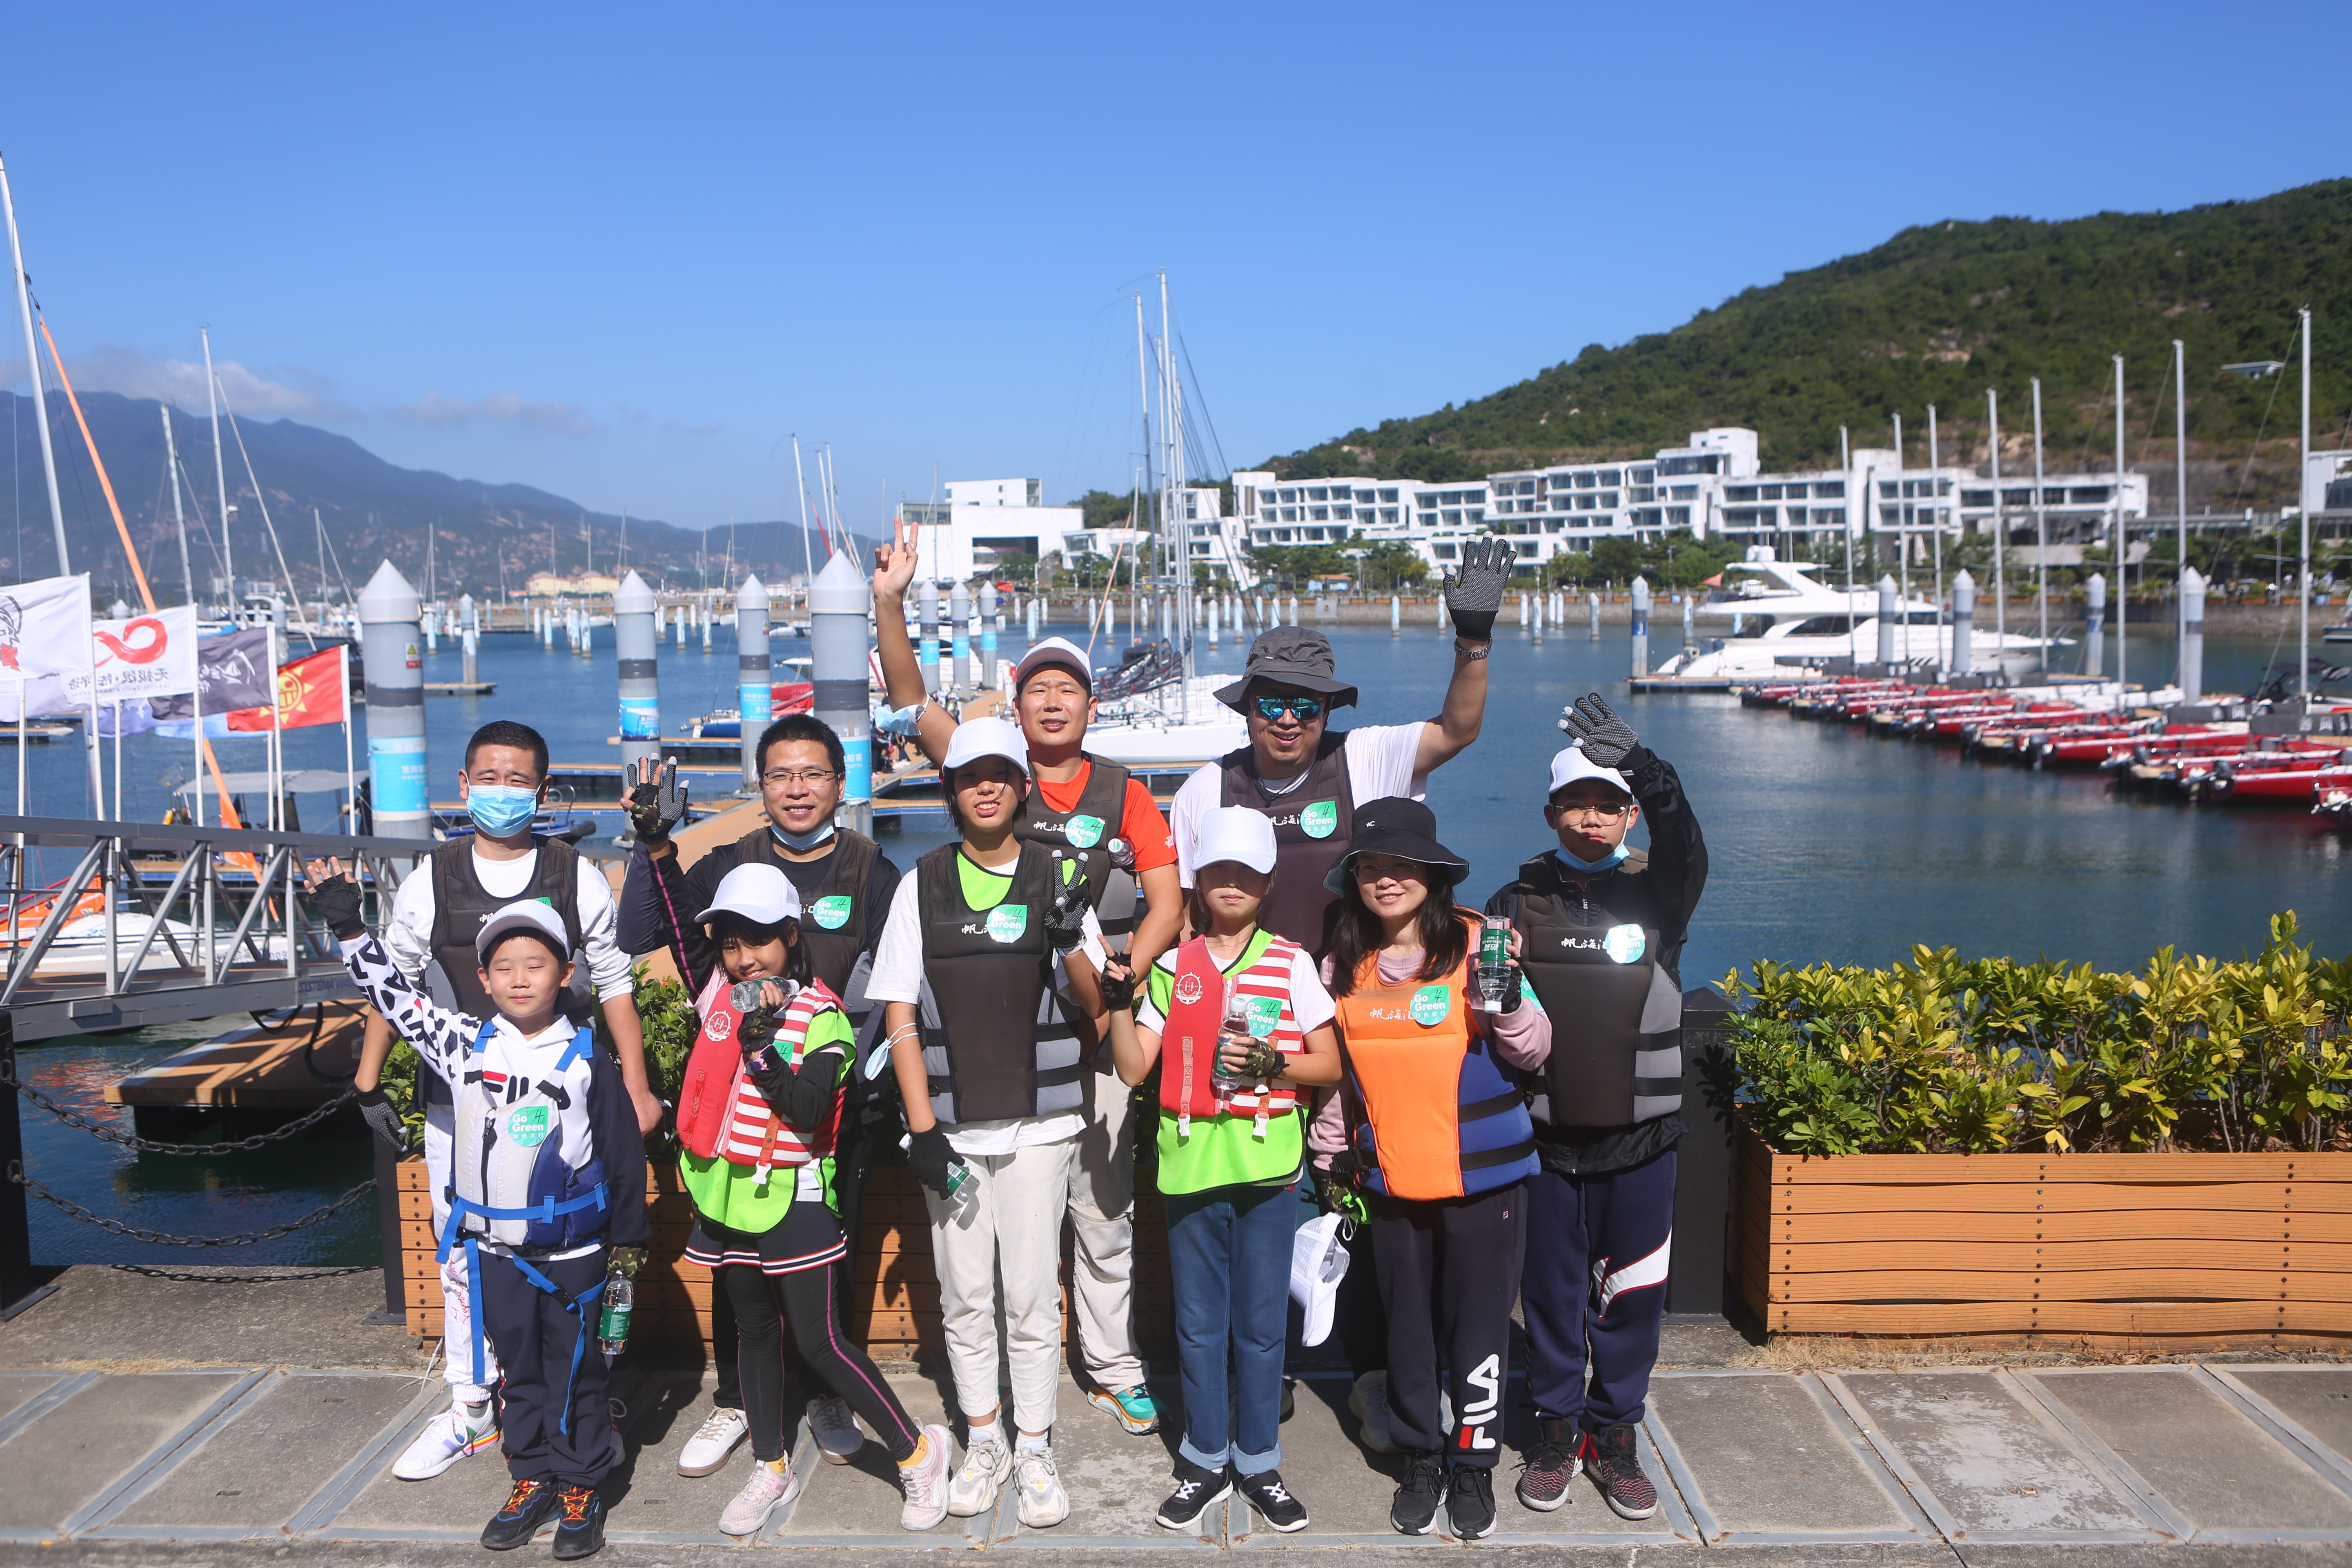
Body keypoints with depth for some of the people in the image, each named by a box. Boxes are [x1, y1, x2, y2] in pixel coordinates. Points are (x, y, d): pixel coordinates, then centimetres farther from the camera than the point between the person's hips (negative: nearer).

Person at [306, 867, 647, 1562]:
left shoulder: (587, 1059, -8)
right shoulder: (466, 1046, 0)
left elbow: (624, 1150, -3)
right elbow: (394, 994, 5)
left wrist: (629, 1237, 1)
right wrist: (349, 928, -2)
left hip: (572, 1251, -3)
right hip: (494, 1249, 3)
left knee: (574, 1371, 7)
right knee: (518, 1368, 15)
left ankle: (582, 1486, 21)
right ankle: (532, 1478, 30)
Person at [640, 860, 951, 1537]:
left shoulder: (820, 1016, -13)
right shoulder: (718, 993, 1)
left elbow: (809, 1113, -21)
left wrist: (761, 1046, -27)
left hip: (791, 1198, -5)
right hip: (724, 1194, 6)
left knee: (819, 1342, -3)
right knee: (755, 1331, 17)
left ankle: (917, 1450, 12)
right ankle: (771, 1469, 32)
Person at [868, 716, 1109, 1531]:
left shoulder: (1060, 876, 3)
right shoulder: (923, 884, 4)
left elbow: (1094, 1007, 2)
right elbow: (901, 1017, 3)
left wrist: (1072, 942, -18)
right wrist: (923, 1128, -4)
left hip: (1039, 1121, -1)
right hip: (950, 1124, 1)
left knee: (1031, 1295, 3)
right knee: (963, 1296, 9)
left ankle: (1034, 1449, 18)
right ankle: (984, 1442, 26)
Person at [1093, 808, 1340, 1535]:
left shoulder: (1290, 963, 2)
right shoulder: (1173, 967, 7)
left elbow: (1329, 1065, 3)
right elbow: (1134, 1068, 3)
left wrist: (1272, 1064, -14)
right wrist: (1119, 1001, -10)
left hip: (1267, 1164, -2)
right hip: (1191, 1162, 2)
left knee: (1260, 1324, 6)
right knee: (1199, 1323, 11)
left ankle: (1258, 1462, 21)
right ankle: (1206, 1458, 26)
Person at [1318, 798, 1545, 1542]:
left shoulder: (1477, 943, -7)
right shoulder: (1344, 964, 5)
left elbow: (1533, 1051, -6)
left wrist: (1507, 993, -23)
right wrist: (1337, 1159, 16)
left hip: (1483, 1174, -3)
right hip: (1392, 1181, 3)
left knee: (1479, 1324, 6)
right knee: (1407, 1325, 14)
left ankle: (1475, 1463, 25)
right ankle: (1420, 1459, 32)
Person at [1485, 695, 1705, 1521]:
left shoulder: (1656, 895, -2)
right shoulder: (1519, 901, 1)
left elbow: (1685, 855, -25)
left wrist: (1649, 773, -39)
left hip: (1639, 1135, 0)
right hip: (1545, 1136, 0)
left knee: (1631, 1292, 11)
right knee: (1553, 1289, 11)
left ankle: (1615, 1433, 28)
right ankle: (1556, 1429, 28)